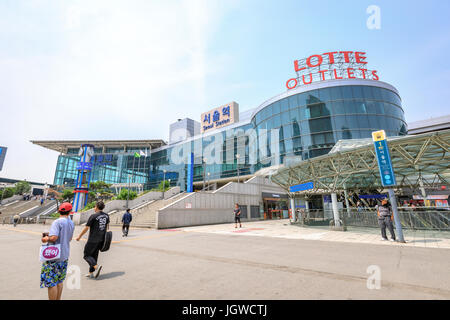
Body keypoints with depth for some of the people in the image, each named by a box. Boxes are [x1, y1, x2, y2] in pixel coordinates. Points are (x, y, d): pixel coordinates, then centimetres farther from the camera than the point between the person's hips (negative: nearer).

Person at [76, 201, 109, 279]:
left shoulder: (93, 216, -14)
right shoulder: (106, 216, 5)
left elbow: (86, 228, -10)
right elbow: (107, 226, 17)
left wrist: (79, 236, 4)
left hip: (93, 240, -6)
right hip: (101, 239, 6)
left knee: (87, 255, 6)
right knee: (94, 255, 17)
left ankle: (96, 266, -13)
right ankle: (91, 272, 21)